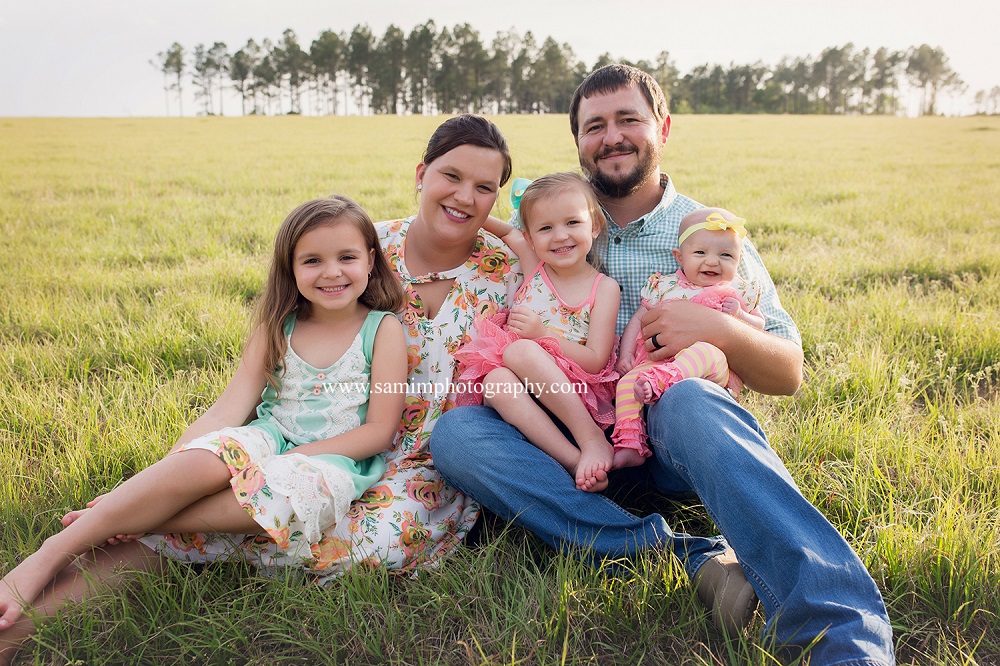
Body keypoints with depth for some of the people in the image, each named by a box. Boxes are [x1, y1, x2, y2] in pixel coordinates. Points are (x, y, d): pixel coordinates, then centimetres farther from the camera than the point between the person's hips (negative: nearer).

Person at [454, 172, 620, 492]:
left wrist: (543, 334, -17)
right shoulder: (533, 268, 9)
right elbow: (508, 232, 27)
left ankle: (593, 440, -26)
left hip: (576, 392, -3)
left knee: (518, 350, -32)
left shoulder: (604, 288, 0)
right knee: (495, 381, -32)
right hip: (522, 389, 3)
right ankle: (575, 460, -36)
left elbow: (596, 361, -8)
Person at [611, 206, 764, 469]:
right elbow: (638, 319, 18)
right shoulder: (664, 286, 16)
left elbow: (760, 326, 18)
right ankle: (630, 445, -21)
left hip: (716, 373, -2)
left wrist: (739, 315, -4)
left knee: (707, 352, -36)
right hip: (658, 358, 2)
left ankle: (659, 380, -55)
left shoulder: (740, 291, 16)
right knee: (627, 382, -23)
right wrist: (626, 353, 4)